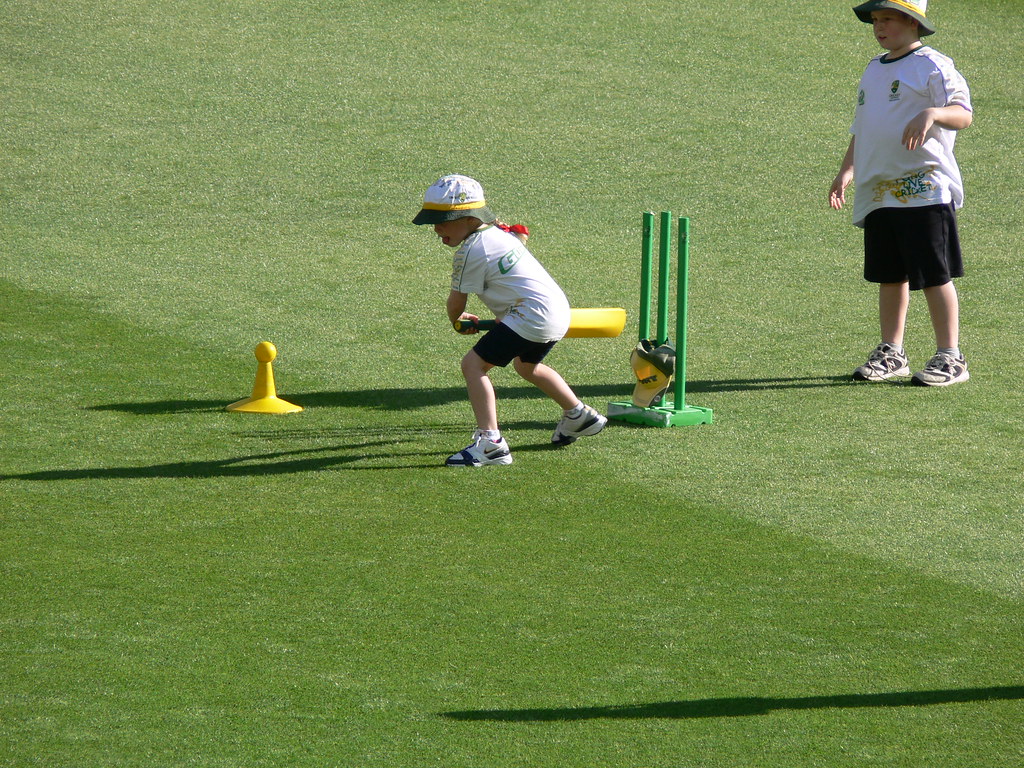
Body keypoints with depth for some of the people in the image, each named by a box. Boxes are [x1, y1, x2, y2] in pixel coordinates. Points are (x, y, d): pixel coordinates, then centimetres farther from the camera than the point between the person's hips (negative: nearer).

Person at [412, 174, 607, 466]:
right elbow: (521, 234, 36)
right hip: (559, 309, 11)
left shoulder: (470, 252, -12)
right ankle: (579, 416, 52)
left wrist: (458, 321, 19)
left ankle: (490, 441, -22)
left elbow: (456, 302, -1)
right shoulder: (499, 232, 13)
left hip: (532, 315, -11)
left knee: (473, 364, -13)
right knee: (526, 365, 37)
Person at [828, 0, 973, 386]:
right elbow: (860, 129, 28)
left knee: (934, 275, -6)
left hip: (924, 191, -8)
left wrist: (931, 113, -35)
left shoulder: (932, 66, -5)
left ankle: (950, 357, -1)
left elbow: (963, 114, -15)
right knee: (889, 275, 12)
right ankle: (891, 353, 20)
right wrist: (846, 172, 19)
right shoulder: (874, 70, 20)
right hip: (878, 192, 8)